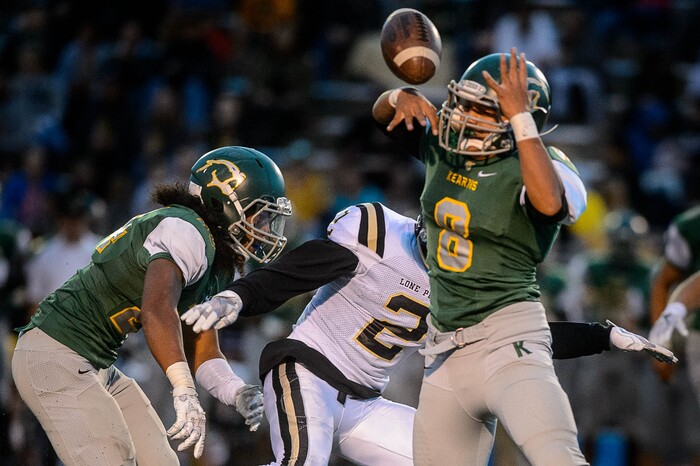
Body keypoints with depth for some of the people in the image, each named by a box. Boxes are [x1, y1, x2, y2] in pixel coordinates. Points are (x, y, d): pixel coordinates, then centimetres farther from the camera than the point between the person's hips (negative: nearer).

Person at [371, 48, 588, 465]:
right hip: (446, 349, 7)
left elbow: (550, 204, -35)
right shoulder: (448, 147, 6)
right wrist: (403, 98, -5)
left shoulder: (538, 167, -12)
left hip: (508, 337, -7)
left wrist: (520, 117, -30)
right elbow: (384, 116, 19)